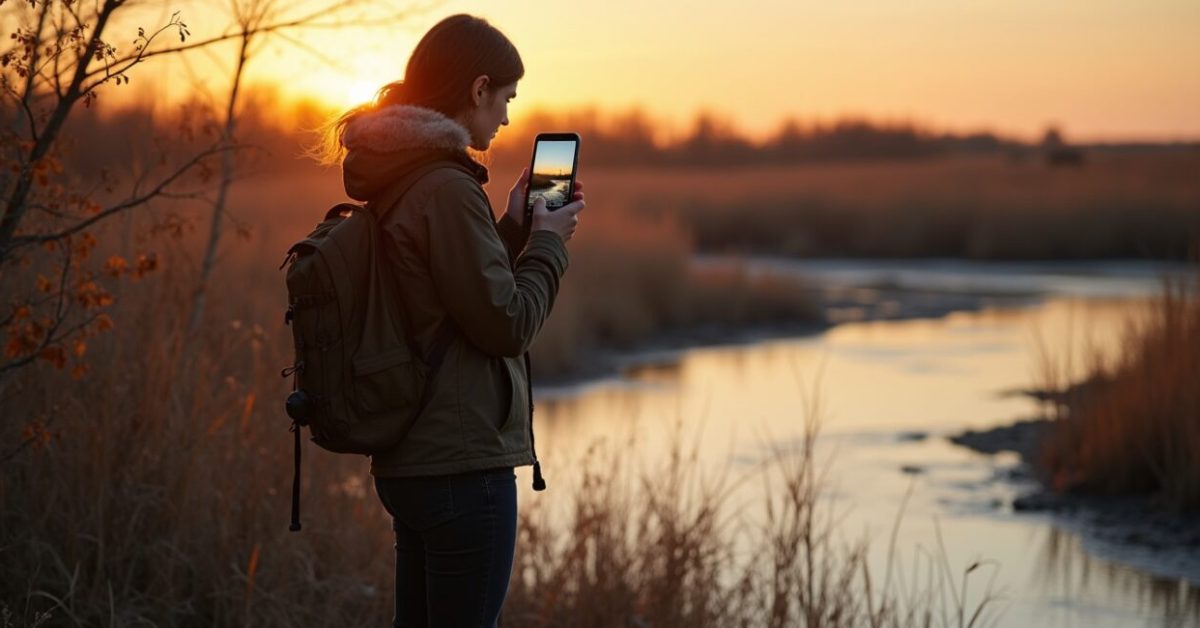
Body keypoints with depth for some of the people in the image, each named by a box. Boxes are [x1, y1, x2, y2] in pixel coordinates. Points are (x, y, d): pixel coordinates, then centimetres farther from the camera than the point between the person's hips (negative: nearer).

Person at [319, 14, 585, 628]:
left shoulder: (395, 180, 12)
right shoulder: (447, 190, -17)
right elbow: (506, 324, -15)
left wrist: (515, 229, 16)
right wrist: (548, 241, -1)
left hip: (410, 460, 10)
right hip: (461, 463, -10)